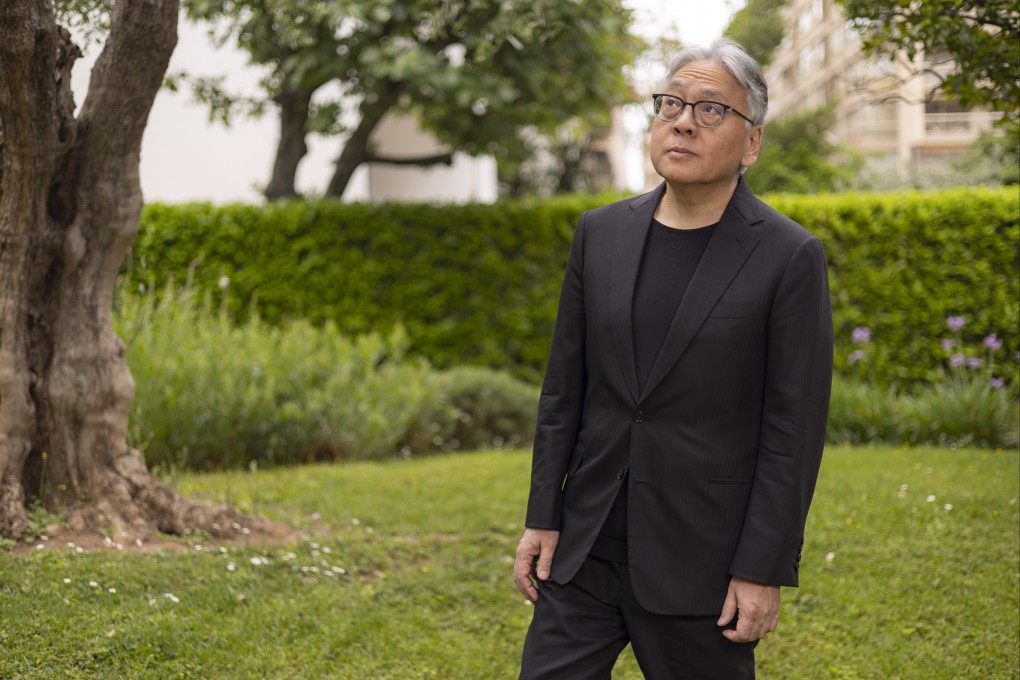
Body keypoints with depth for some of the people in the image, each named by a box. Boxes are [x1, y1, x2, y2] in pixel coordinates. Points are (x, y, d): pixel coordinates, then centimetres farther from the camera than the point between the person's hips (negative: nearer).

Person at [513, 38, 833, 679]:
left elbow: (794, 428, -9)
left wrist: (764, 572, -11)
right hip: (586, 545, 4)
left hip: (700, 556, -4)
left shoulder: (791, 257, -8)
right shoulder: (600, 234, 5)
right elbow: (564, 389, 9)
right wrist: (542, 518, 6)